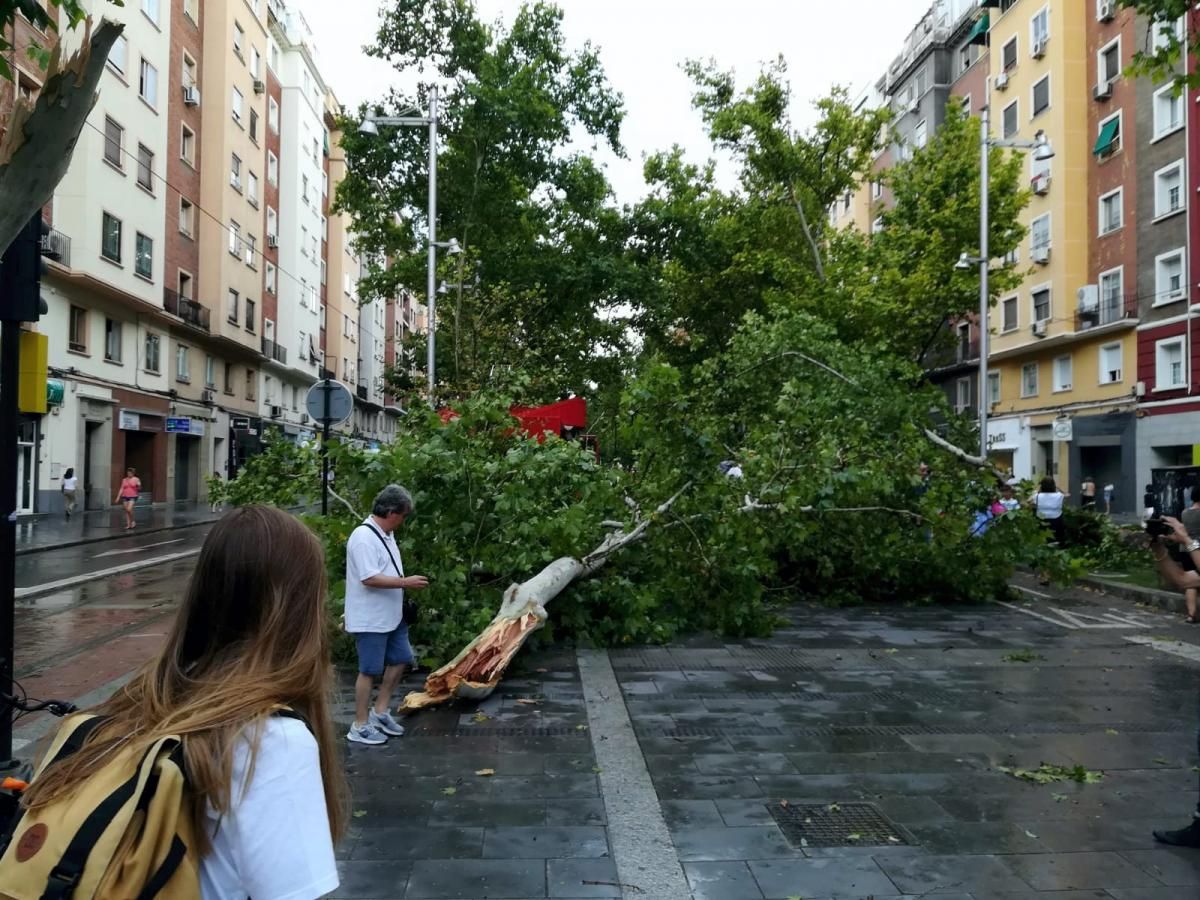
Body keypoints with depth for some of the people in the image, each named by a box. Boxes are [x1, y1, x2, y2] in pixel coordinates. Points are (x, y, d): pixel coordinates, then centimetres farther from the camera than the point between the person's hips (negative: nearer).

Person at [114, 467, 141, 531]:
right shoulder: (124, 480, 10)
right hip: (125, 497, 4)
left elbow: (139, 489, -1)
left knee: (129, 509, -20)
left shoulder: (136, 479, 1)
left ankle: (132, 521, 2)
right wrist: (118, 497, 5)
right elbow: (121, 489, 10)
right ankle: (128, 524, 9)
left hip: (133, 497, -4)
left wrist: (139, 486, -23)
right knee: (126, 511, 4)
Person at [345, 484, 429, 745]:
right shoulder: (364, 537, -22)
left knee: (400, 659, 16)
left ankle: (380, 711, 28)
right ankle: (360, 727, 13)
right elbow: (369, 578, -27)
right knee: (370, 670, 0)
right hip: (370, 619, -10)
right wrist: (405, 582, -22)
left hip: (391, 616, 10)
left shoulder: (386, 534, 9)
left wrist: (406, 582, 6)